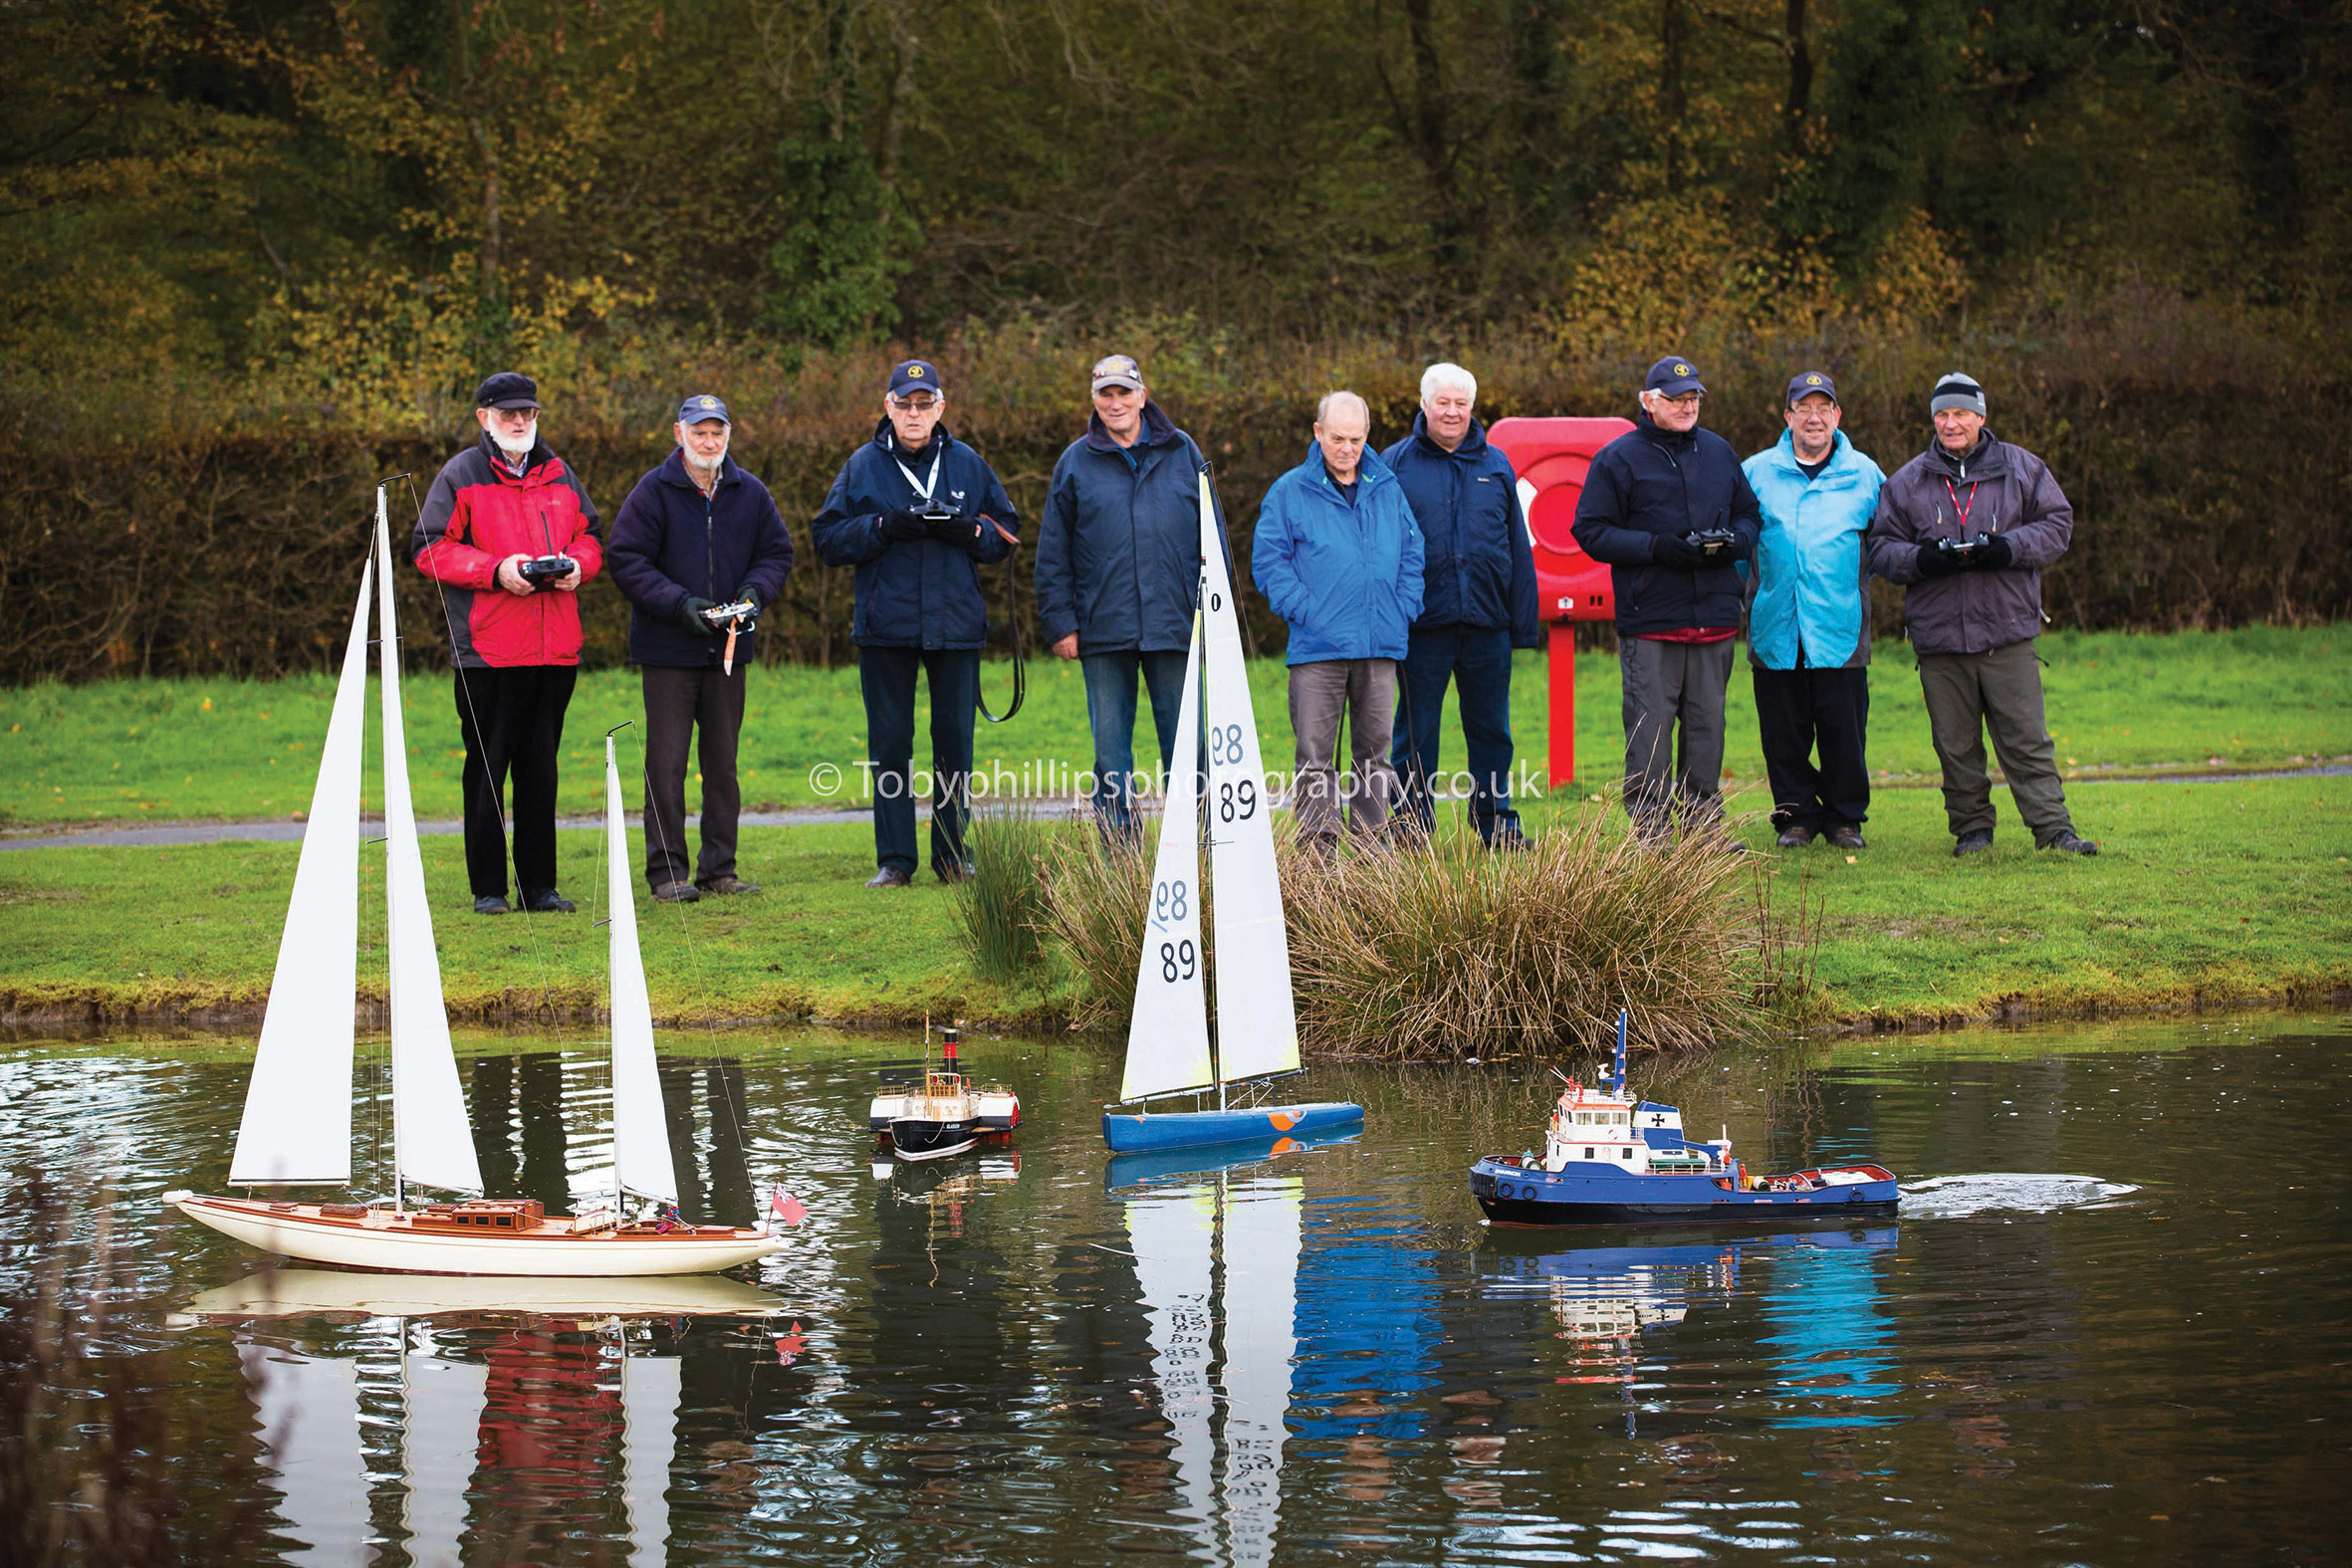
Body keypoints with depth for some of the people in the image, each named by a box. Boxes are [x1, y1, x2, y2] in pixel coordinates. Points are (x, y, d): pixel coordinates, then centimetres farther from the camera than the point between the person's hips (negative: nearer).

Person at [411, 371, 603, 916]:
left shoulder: (560, 476, 15)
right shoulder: (460, 476, 0)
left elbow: (591, 536, 22)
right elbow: (429, 548, -5)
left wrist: (577, 564, -1)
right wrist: (495, 570, -17)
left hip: (556, 646, 4)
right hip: (487, 649, -4)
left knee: (541, 766, 8)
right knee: (488, 767, -2)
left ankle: (540, 885, 13)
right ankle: (488, 887, 3)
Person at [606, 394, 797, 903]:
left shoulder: (750, 493, 7)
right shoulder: (653, 492, -6)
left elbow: (777, 553, 13)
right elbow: (627, 560, -9)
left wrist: (755, 592, -8)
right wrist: (680, 603, -19)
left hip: (729, 648, 4)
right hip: (667, 650, -4)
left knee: (723, 762, 9)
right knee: (667, 764, -4)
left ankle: (719, 868, 16)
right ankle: (667, 871, 1)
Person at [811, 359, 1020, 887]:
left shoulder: (967, 464, 8)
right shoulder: (863, 466, 5)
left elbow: (1006, 534, 11)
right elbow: (828, 540, 1)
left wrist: (967, 531, -10)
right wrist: (883, 527, -14)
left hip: (955, 623, 1)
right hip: (884, 626, -1)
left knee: (955, 740, 4)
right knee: (889, 744, 1)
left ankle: (954, 854, 12)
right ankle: (894, 860, 5)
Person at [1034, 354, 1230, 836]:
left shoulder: (1182, 453, 8)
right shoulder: (1076, 462, 7)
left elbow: (1212, 538, 11)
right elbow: (1053, 553, 8)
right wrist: (1060, 622, 1)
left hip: (1174, 626, 0)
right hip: (1103, 632, 0)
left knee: (1183, 745, 1)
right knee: (1110, 752, 2)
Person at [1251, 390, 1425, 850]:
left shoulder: (1388, 490, 11)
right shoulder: (1290, 493, 1)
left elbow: (1411, 553, 16)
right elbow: (1268, 560, -2)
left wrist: (1404, 610, 4)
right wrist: (1304, 611, -11)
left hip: (1380, 643, 3)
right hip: (1317, 648, -3)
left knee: (1374, 748, 8)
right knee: (1315, 754, -4)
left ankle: (1372, 841, 14)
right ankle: (1318, 844, -1)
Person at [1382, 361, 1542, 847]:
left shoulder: (1496, 466, 12)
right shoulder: (1396, 464, 3)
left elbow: (1519, 548, 15)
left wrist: (1525, 621, 9)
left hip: (1487, 624, 3)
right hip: (1423, 622, -3)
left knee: (1491, 732, 9)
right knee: (1415, 732, 2)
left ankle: (1496, 824, 18)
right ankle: (1413, 826, 9)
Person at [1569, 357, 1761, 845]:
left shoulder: (1719, 453, 15)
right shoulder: (1618, 459, 0)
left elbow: (1748, 514, 22)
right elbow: (1591, 531, -4)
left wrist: (1734, 542, -2)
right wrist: (1657, 547, -15)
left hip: (1715, 616, 5)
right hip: (1649, 618, -4)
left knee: (1708, 721, 7)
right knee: (1650, 724, -5)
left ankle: (1703, 819, 15)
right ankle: (1649, 826, -1)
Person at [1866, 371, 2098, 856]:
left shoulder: (2021, 469, 6)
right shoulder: (1907, 482, 9)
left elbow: (2057, 525, 6)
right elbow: (1882, 548, 9)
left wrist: (2008, 549, -12)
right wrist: (1922, 559, -13)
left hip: (2008, 634, -2)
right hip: (1939, 634, 2)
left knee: (2026, 738, -4)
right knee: (1956, 744, 5)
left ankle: (2053, 828, -3)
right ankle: (1972, 829, 15)